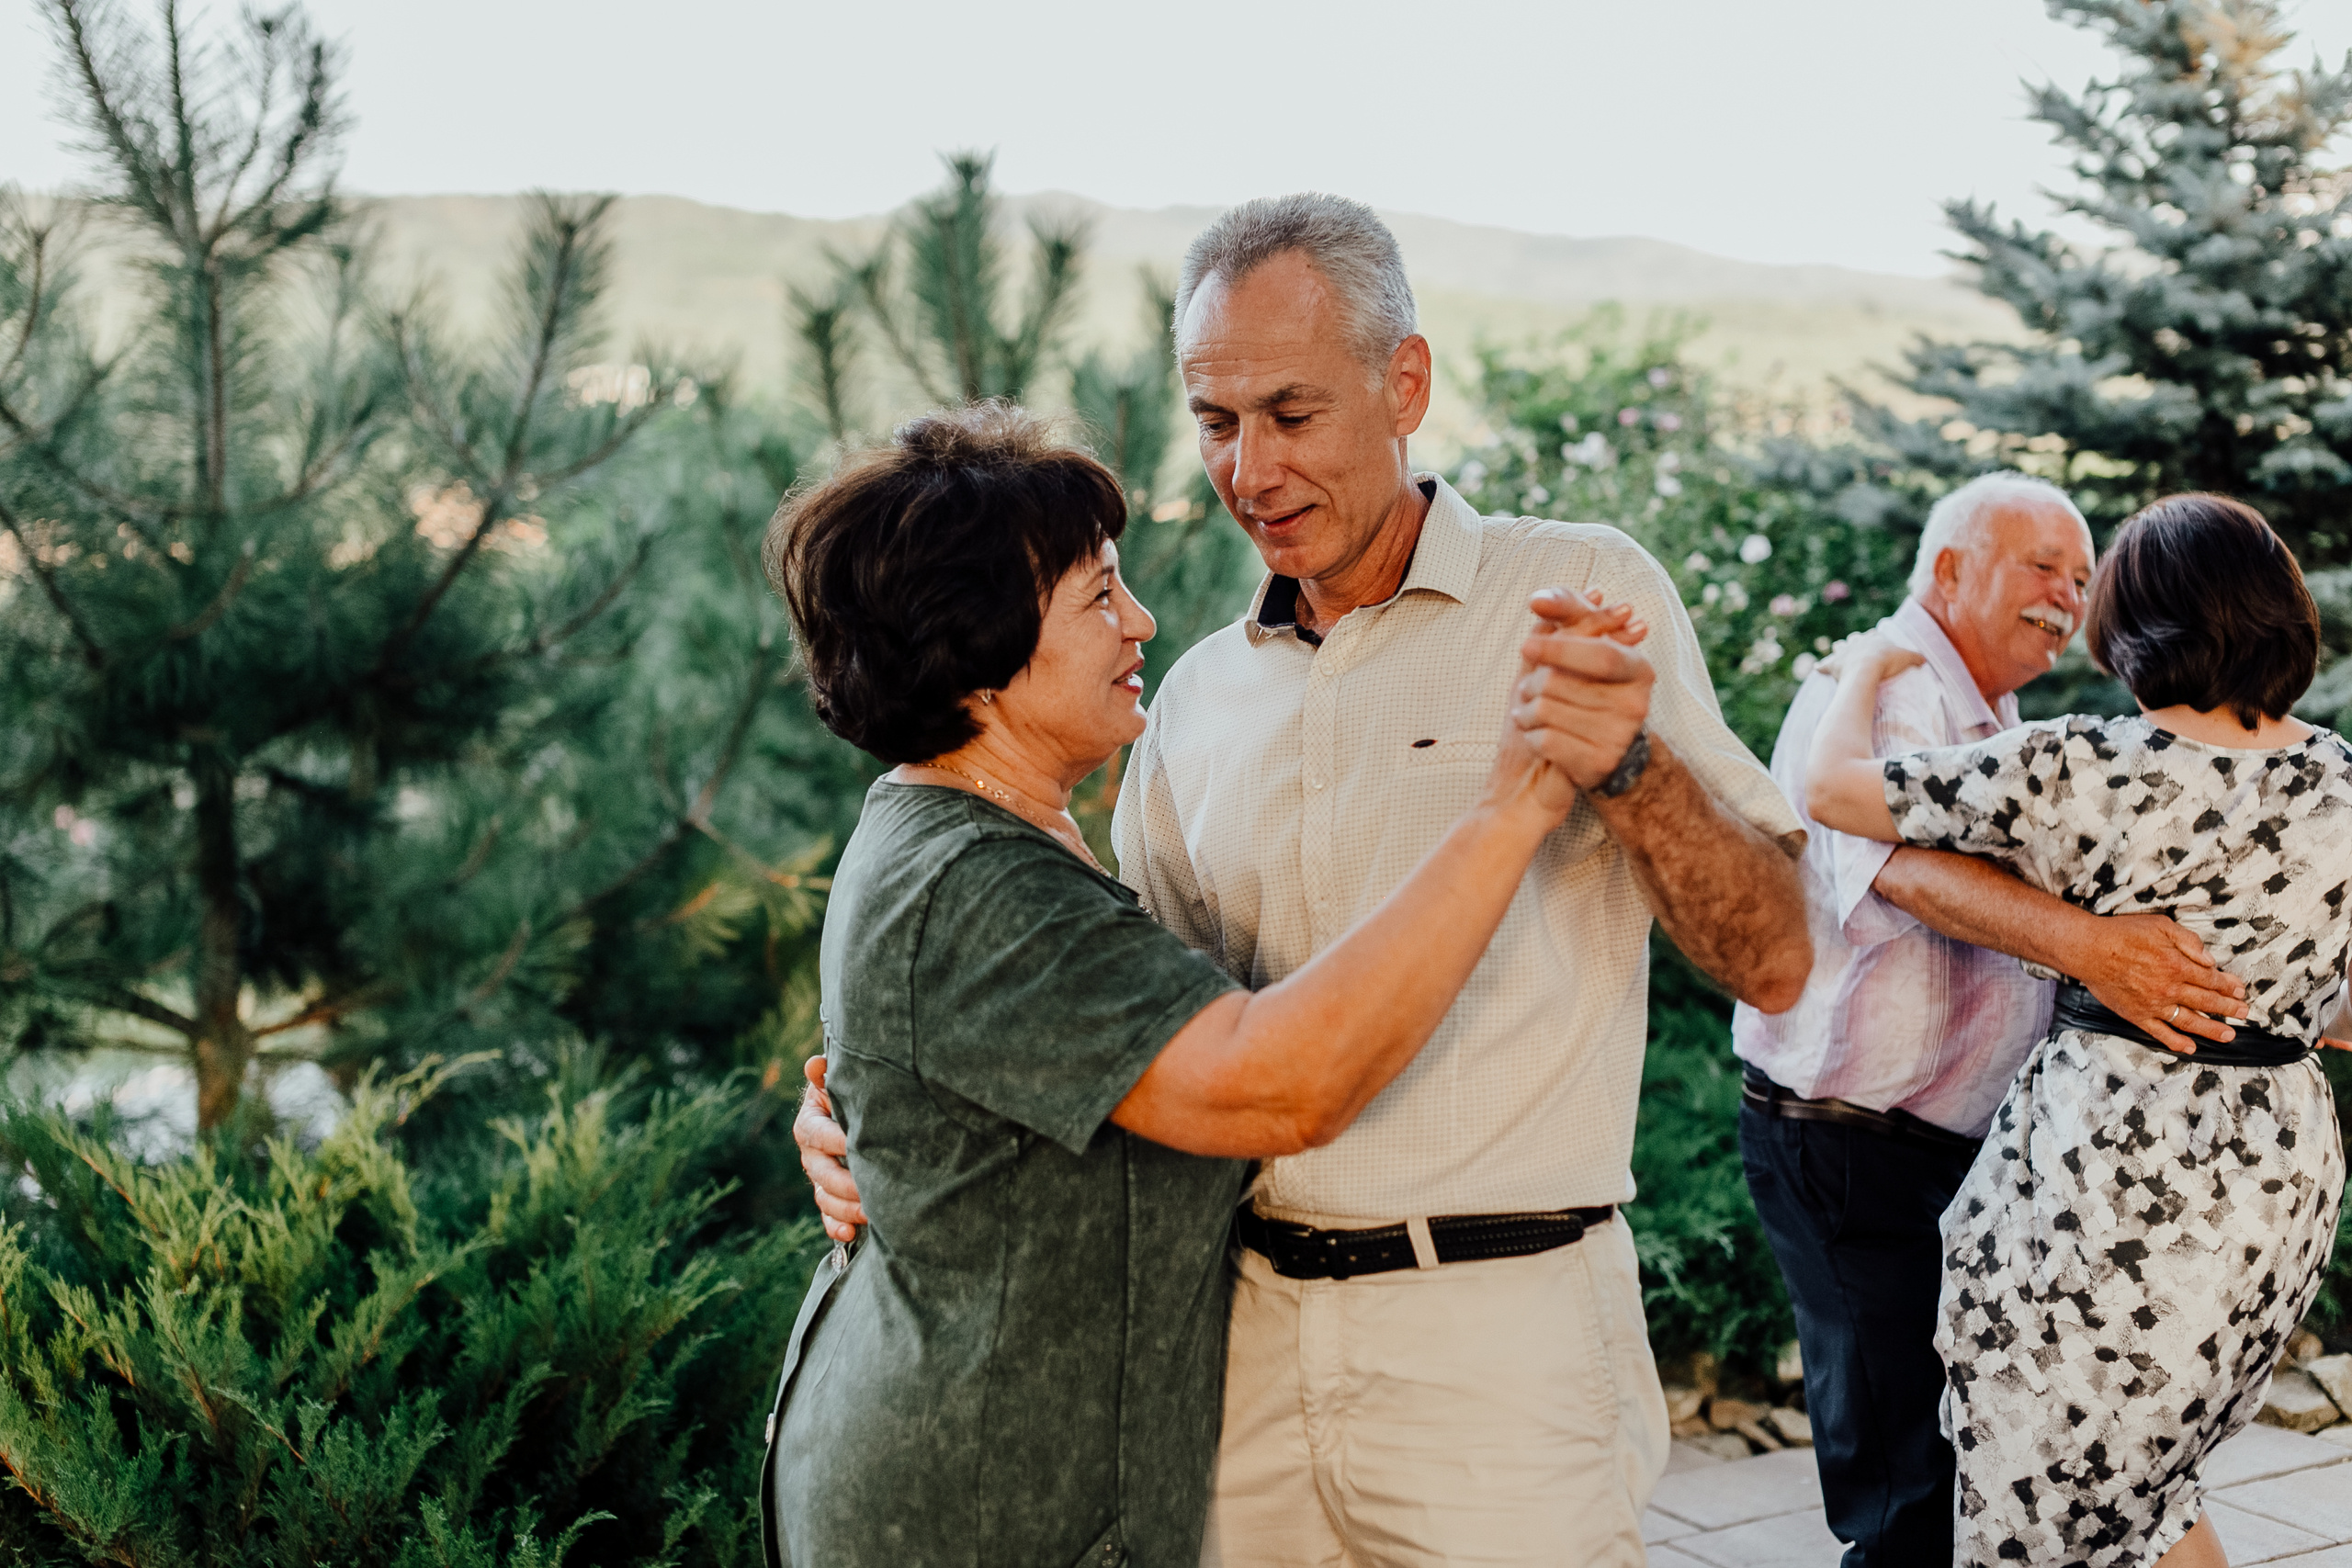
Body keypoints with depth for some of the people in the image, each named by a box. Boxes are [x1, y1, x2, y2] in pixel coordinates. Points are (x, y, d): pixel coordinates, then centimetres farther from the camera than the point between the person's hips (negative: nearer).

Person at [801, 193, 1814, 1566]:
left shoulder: (1585, 592, -3)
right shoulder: (1198, 697, 11)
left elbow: (1775, 963, -5)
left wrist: (1630, 768, -21)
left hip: (1499, 1342, -4)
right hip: (1246, 1339, 4)